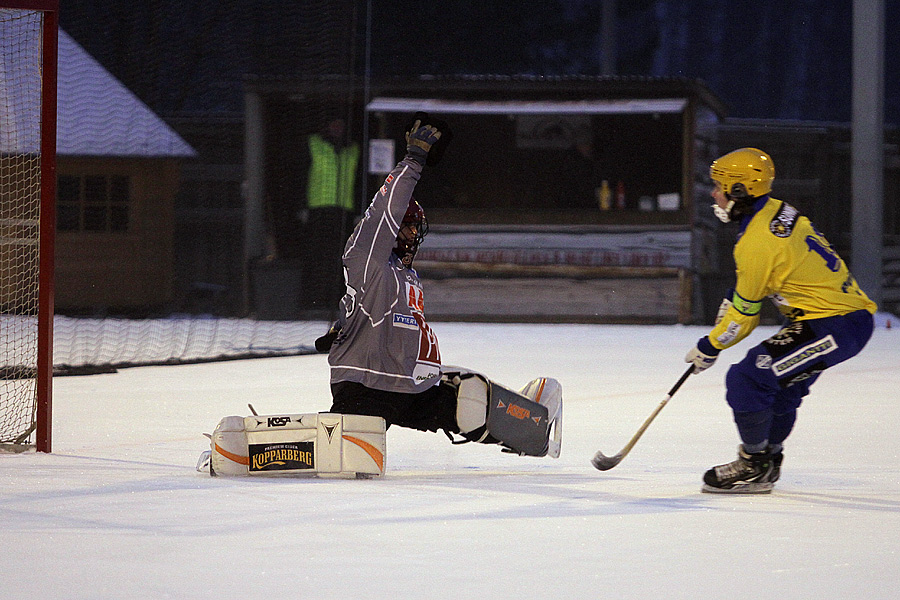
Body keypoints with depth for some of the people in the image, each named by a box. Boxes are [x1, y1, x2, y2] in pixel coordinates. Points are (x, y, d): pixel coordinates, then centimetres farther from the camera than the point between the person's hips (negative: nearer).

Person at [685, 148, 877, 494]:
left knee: (748, 379, -11)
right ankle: (767, 461, 35)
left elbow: (745, 314, -10)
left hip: (833, 327, -10)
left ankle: (754, 468, -3)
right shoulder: (777, 213, 9)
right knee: (781, 385, 22)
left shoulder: (757, 243, -19)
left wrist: (710, 348, 4)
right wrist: (728, 306, 30)